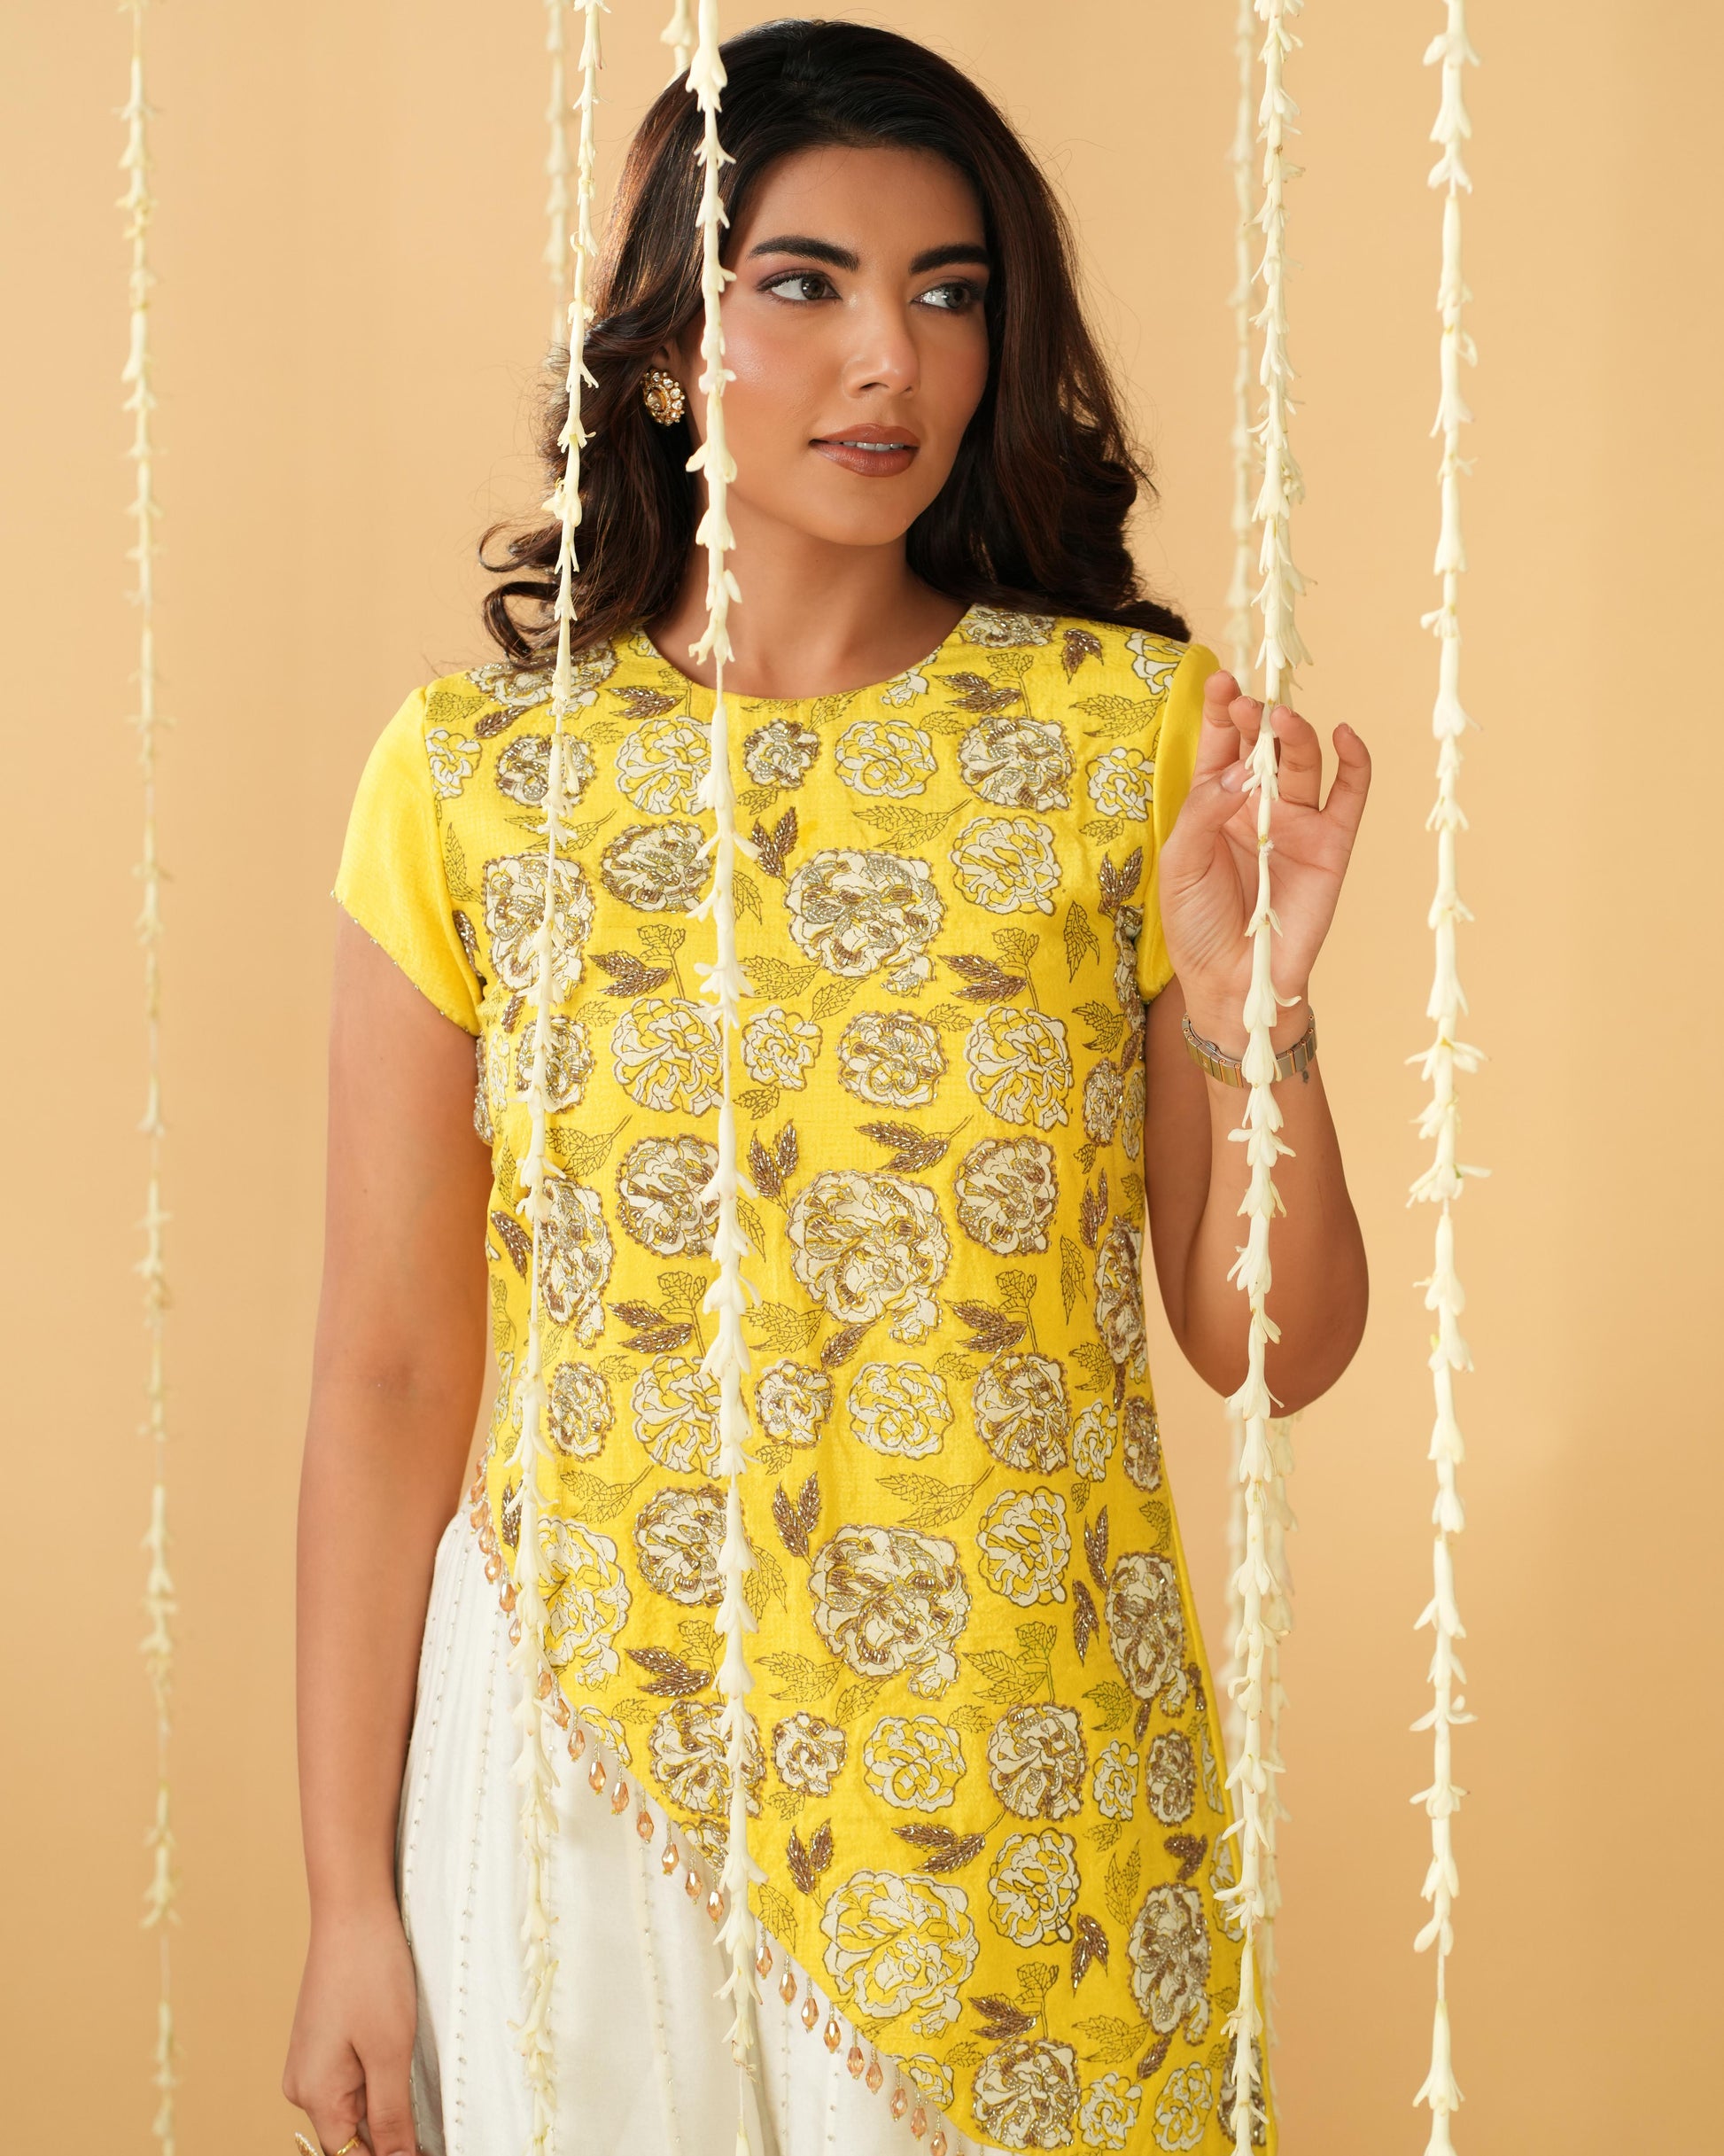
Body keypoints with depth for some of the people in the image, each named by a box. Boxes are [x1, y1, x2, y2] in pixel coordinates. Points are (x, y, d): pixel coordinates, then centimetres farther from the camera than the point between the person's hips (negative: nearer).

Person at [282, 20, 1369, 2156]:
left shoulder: (1134, 731, -2)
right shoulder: (473, 775, -2)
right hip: (593, 1750, 0)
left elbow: (1277, 1343, 0)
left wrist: (1249, 1005, -18)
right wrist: (350, 1899, -2)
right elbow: (389, 1378, -1)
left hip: (1027, 1782, 1)